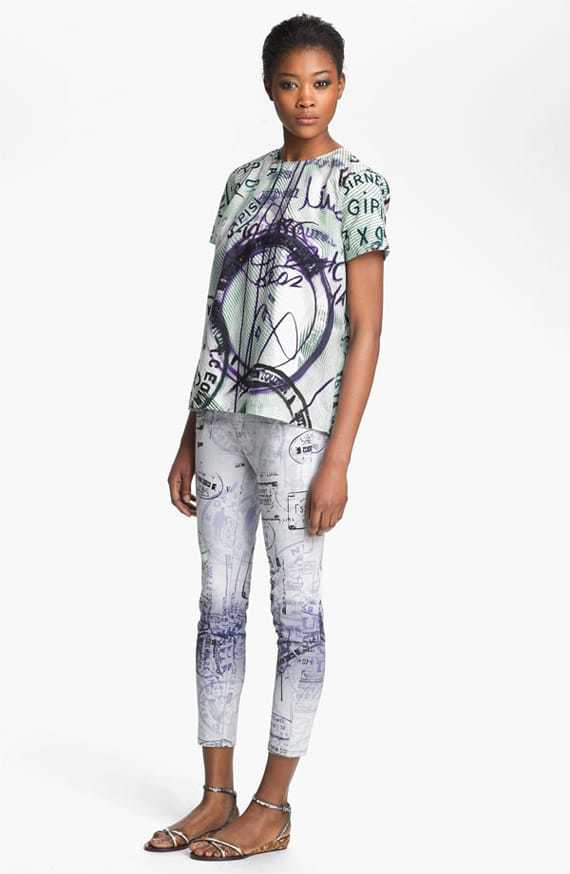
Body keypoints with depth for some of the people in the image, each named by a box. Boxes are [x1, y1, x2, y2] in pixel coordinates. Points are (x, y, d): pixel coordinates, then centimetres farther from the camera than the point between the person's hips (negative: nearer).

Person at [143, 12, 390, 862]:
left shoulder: (356, 182, -3)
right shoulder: (244, 180, 14)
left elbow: (366, 329, -8)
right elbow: (221, 319, 15)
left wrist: (338, 457, -14)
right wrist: (190, 436, 12)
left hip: (297, 423, -6)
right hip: (222, 419, 6)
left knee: (296, 609, 1)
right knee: (219, 606, 8)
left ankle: (273, 807, 11)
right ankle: (217, 795, 18)